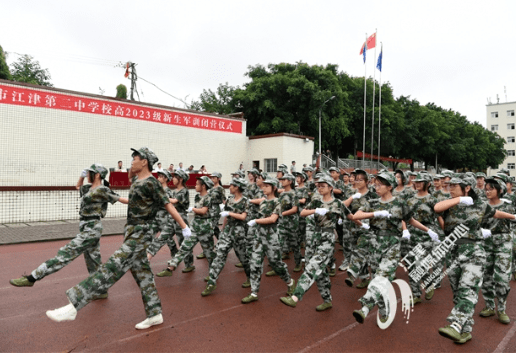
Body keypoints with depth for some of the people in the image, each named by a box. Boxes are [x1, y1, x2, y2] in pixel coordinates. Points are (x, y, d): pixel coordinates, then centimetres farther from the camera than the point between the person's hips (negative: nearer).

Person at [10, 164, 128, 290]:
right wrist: (82, 176, 19)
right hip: (86, 229, 10)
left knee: (65, 253, -6)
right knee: (93, 261, 14)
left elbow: (121, 199, -10)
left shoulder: (102, 190, -13)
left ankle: (32, 278, -1)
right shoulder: (88, 189, 13)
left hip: (91, 230, -10)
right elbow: (78, 186, 34)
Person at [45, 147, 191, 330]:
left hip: (140, 234, -10)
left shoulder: (151, 183, -14)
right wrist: (133, 169, 18)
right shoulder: (137, 179, 12)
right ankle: (155, 314, 20)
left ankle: (73, 306, -15)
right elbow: (131, 175, 39)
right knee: (142, 273, 12)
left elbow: (169, 206, -12)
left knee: (111, 269, -14)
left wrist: (185, 227, -9)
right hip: (131, 231, 10)